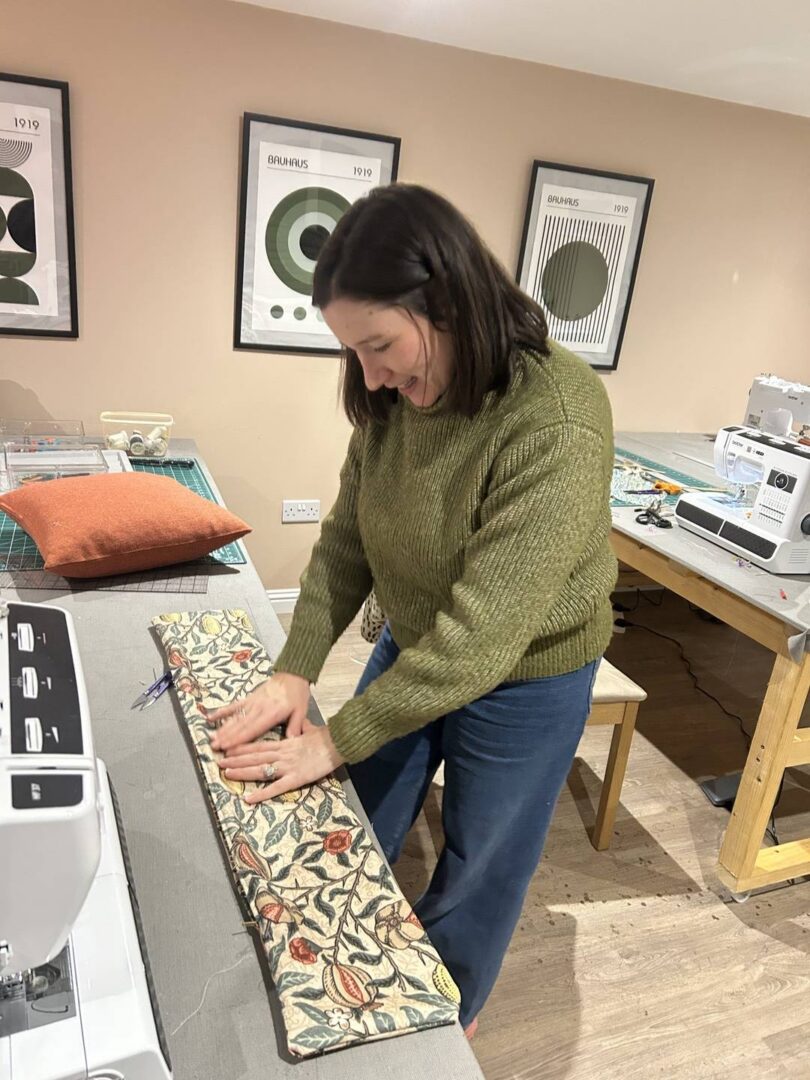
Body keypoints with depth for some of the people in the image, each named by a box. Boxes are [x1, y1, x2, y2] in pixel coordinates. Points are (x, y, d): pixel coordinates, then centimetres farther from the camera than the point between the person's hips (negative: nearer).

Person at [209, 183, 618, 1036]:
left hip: (522, 681, -5)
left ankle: (445, 1026, 47)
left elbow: (485, 628, -32)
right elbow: (346, 537, -4)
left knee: (472, 880, 14)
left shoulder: (557, 426, -32)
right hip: (409, 646, 6)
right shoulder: (391, 399, -11)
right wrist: (295, 671, -13)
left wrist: (335, 742, -26)